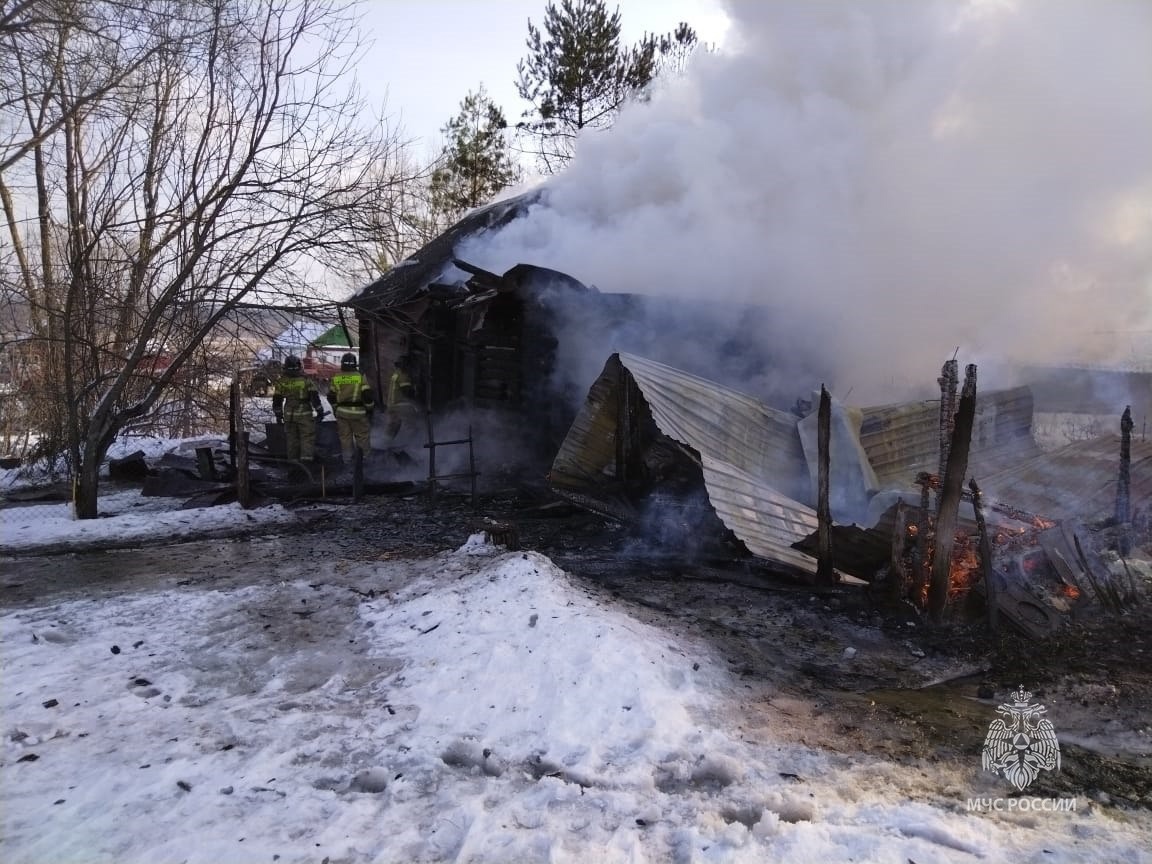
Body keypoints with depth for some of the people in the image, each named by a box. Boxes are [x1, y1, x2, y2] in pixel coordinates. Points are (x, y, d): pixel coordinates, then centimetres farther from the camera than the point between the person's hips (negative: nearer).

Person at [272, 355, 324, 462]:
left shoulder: (282, 381, 0)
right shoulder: (306, 379, -9)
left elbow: (277, 399, 5)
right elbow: (314, 397, -9)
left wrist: (278, 414, 16)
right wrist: (319, 411, -2)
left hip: (289, 414, 3)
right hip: (304, 413, -3)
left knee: (292, 438, 12)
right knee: (307, 437, 1)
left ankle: (293, 459, 16)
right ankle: (307, 457, -9)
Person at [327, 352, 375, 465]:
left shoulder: (335, 378, 2)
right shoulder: (361, 377, -9)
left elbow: (331, 397, 8)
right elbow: (367, 396, -10)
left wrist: (335, 409, 21)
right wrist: (370, 408, 3)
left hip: (341, 412, 3)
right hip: (357, 412, -3)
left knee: (345, 437, 11)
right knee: (362, 436, 7)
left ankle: (347, 459, 17)